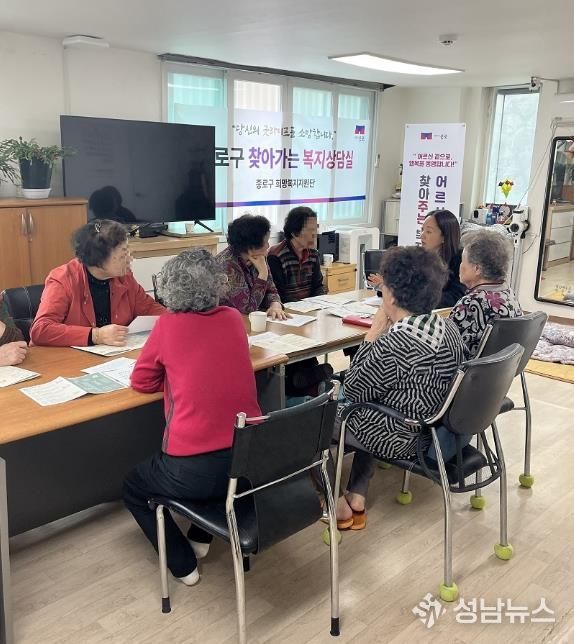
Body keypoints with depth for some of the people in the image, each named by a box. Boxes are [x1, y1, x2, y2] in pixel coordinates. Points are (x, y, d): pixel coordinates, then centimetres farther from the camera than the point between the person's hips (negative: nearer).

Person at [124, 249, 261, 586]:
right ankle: (200, 537, 41)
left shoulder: (168, 325, -7)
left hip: (193, 472, -4)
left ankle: (184, 565, 22)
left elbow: (142, 382, 6)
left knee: (133, 487, 26)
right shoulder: (234, 319, 4)